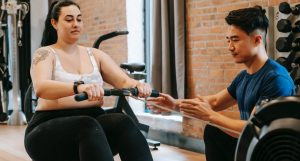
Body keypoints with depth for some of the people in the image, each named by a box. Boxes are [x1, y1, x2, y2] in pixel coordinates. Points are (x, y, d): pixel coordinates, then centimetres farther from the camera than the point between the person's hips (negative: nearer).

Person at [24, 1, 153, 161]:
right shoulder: (45, 54, 0)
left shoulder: (95, 55, 15)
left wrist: (137, 85, -23)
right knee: (88, 126, -37)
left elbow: (123, 81, 3)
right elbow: (41, 88, -20)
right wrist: (78, 87, -40)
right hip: (50, 128, -4)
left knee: (123, 122, -29)